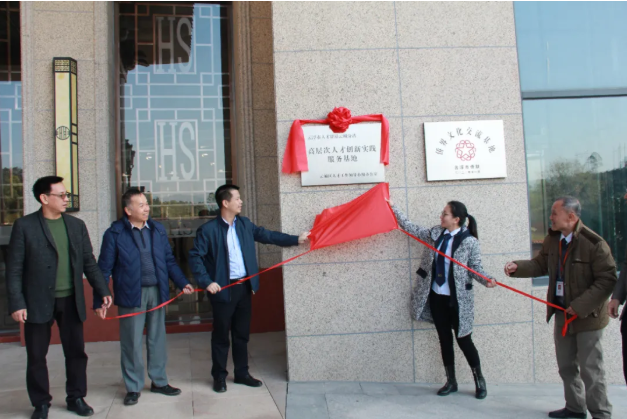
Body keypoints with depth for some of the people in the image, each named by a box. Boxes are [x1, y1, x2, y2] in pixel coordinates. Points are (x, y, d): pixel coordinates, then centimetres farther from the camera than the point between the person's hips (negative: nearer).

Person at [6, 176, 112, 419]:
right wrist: (16, 303, -11)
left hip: (71, 301, 3)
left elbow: (89, 262, 9)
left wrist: (103, 291, 2)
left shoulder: (77, 225, 7)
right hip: (38, 302, -3)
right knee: (36, 356, 8)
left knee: (76, 352, 10)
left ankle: (76, 398, 26)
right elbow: (14, 268, -5)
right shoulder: (24, 226, -4)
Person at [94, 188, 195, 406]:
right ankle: (133, 387, 21)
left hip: (157, 291, 4)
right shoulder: (115, 233, -6)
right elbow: (104, 268, -5)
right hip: (131, 294, -4)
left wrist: (182, 282, 2)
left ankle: (159, 381, 28)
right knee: (132, 343, 6)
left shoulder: (158, 229, 6)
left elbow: (169, 260, 11)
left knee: (157, 339, 14)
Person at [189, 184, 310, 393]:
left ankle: (242, 373, 27)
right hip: (223, 289, -5)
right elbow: (195, 257, -11)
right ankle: (219, 376, 22)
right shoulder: (208, 230, -11)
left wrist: (296, 239, 8)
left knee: (242, 333, 14)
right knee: (221, 334, 6)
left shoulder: (244, 224, 6)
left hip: (244, 286, 5)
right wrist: (206, 282, -19)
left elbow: (266, 235, 11)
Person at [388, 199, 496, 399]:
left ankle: (479, 380, 25)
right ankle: (451, 381, 26)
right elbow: (412, 228, 9)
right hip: (436, 296, 5)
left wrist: (487, 280, -29)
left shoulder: (469, 241, -13)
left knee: (464, 340, 4)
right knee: (444, 339, 13)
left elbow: (476, 268, -9)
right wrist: (393, 208, 8)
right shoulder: (435, 233, 2)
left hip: (457, 299, -5)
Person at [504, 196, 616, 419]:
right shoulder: (552, 239, 1)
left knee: (590, 369, 2)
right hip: (562, 313, 7)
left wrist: (581, 306, -23)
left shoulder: (594, 243, -21)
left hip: (587, 316, -7)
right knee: (566, 366, 18)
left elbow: (607, 280, -20)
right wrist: (518, 267, -7)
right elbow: (540, 265, 11)